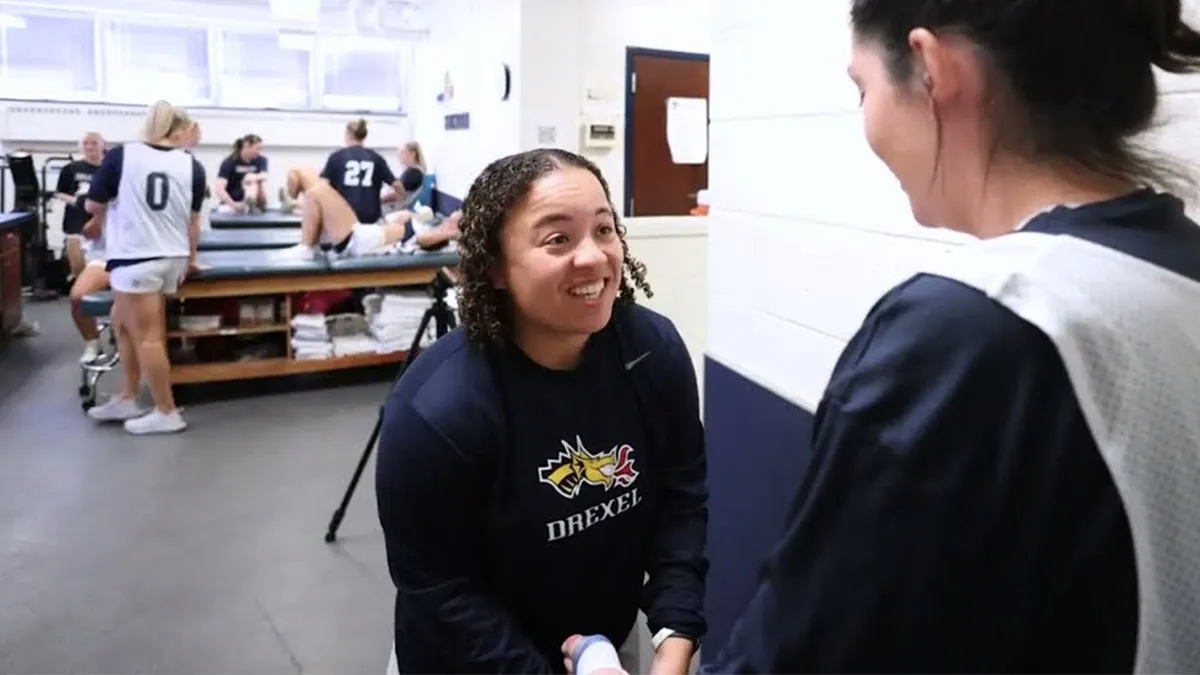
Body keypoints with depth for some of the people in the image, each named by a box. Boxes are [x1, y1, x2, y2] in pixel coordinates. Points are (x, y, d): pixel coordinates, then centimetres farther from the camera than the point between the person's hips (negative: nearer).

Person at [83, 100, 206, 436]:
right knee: (124, 325, 21)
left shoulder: (120, 156, -7)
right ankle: (127, 400, 28)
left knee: (146, 336, 3)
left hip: (133, 256, -5)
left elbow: (93, 206, 3)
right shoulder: (192, 166, 1)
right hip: (171, 258, 5)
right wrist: (190, 258, 27)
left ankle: (167, 413, 11)